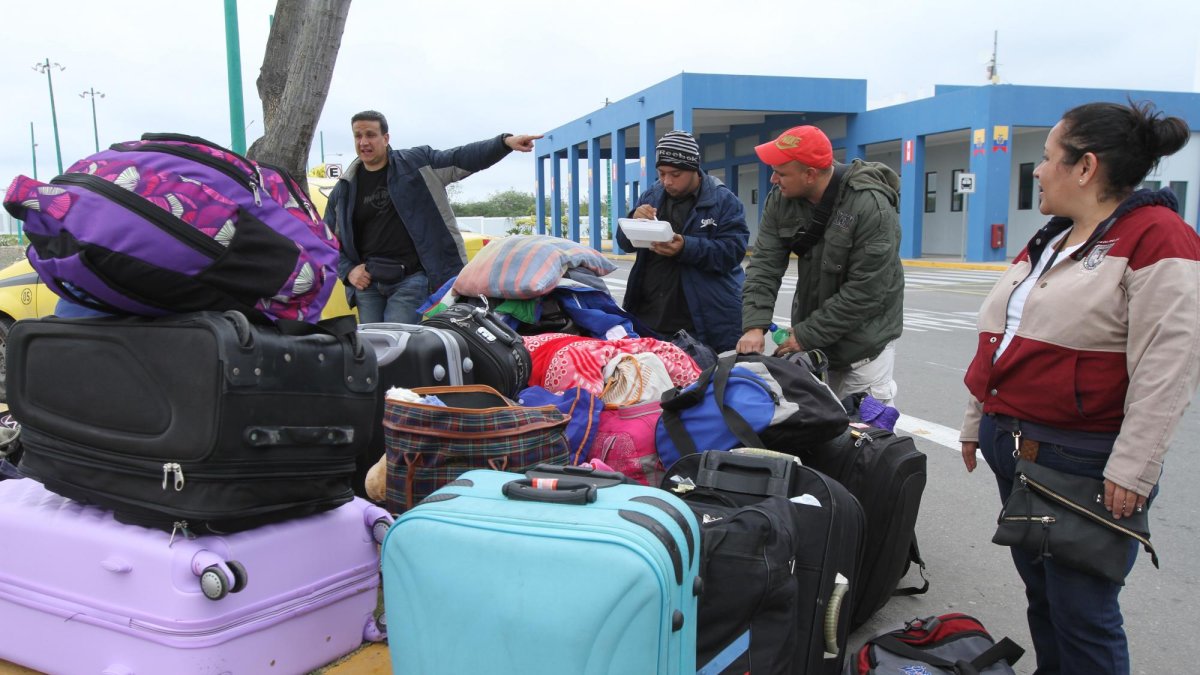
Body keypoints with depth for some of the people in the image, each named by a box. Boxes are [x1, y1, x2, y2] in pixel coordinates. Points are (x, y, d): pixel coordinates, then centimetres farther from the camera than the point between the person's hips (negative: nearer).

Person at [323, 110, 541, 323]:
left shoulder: (417, 163, 2)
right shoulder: (344, 189, 10)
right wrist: (348, 270, -1)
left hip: (410, 280, -4)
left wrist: (505, 142, -19)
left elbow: (461, 159, -7)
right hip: (366, 282, 4)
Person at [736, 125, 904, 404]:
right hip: (808, 332, 5)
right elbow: (765, 264, -12)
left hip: (863, 340, -5)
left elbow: (866, 292, -25)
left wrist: (807, 334, -23)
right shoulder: (781, 199, -8)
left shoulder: (871, 207, -25)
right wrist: (755, 325, -26)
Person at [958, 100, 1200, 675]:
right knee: (1039, 590, 19)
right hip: (1014, 449, 8)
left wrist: (1132, 470, -20)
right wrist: (978, 421, 22)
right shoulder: (1049, 240, 15)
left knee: (1082, 614, 2)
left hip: (1085, 463, -8)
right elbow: (999, 342, 19)